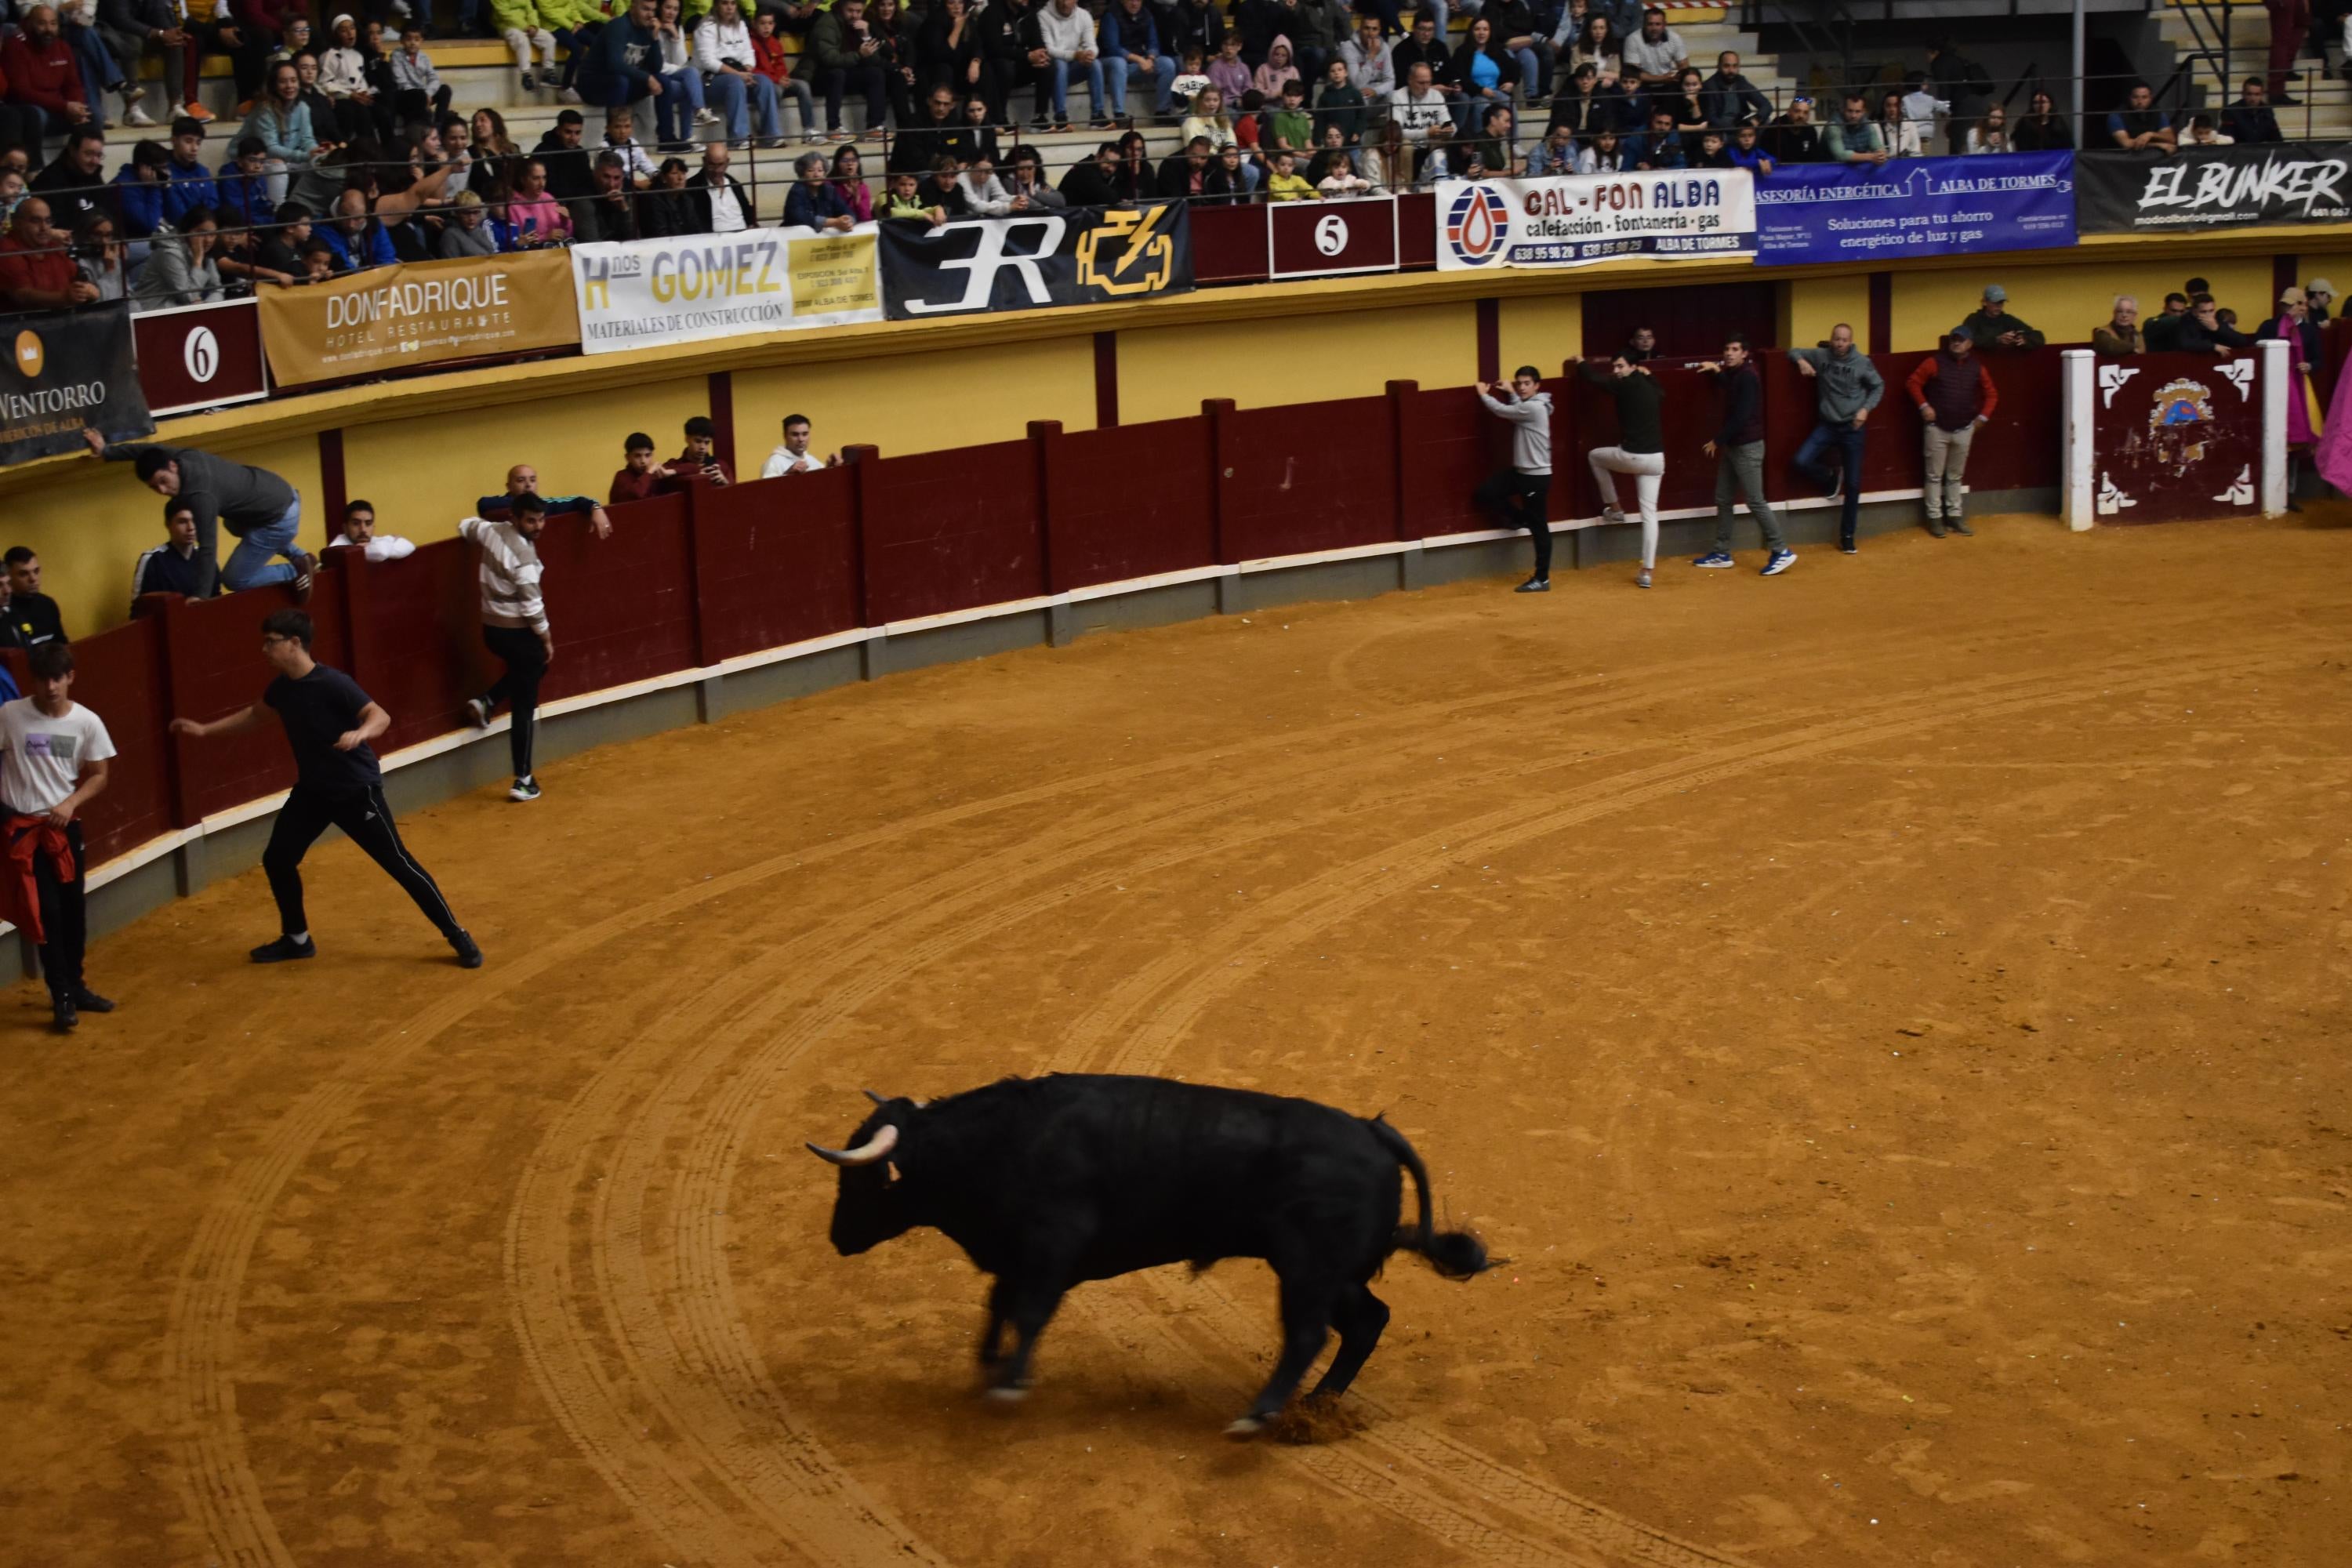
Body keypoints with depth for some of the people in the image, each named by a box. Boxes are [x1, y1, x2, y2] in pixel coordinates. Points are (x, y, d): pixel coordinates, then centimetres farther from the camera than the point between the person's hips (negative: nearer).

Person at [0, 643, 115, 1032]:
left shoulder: (87, 722, -4)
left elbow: (98, 777, 4)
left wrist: (70, 803, -12)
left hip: (65, 825, 3)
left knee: (74, 911, 12)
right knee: (47, 911, -7)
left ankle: (75, 986, 29)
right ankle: (61, 997, -2)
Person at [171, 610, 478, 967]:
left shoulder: (332, 683, -24)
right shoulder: (282, 686, 0)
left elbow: (381, 716, -30)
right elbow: (253, 713, 21)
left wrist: (359, 734, -51)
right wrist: (204, 730, 21)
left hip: (357, 791, -8)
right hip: (311, 790, 8)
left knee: (399, 864, -5)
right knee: (277, 859, 8)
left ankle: (457, 936, 3)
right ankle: (297, 939, 27)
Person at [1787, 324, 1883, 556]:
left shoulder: (1862, 362, -7)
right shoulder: (1821, 356, -4)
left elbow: (1878, 386, 5)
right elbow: (1794, 352, 8)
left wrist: (1866, 408, -10)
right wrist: (1801, 361, -15)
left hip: (1852, 428, -1)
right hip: (1826, 425, 1)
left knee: (1852, 485, 2)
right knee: (1802, 461, -21)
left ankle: (1847, 536, 15)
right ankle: (1831, 476, 14)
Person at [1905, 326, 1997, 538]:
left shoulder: (1977, 367, 4)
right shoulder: (1935, 362, -6)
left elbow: (1991, 395, 14)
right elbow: (1913, 383, -4)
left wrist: (1982, 416, 4)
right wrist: (1923, 406, -13)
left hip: (1964, 430, 3)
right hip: (1937, 428, -3)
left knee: (1956, 476, 12)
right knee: (1935, 475, 1)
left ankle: (1955, 515, 19)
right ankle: (1935, 518, 6)